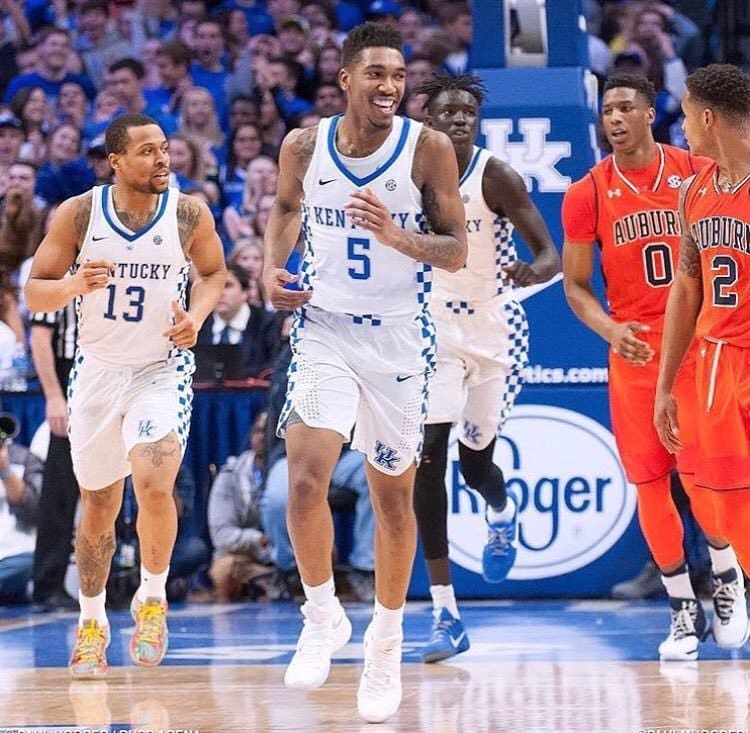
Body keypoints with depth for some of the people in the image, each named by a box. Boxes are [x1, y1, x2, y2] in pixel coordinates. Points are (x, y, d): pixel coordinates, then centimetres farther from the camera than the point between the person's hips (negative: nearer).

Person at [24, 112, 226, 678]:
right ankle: (92, 622, 33)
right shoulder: (78, 214, -10)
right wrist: (75, 286, -27)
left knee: (154, 486, -24)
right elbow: (34, 292, -6)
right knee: (99, 507, 12)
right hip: (97, 370, 2)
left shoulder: (190, 214, -10)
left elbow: (214, 273, 9)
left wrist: (197, 315, -11)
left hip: (163, 369, -1)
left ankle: (152, 599, 2)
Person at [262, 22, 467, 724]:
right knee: (305, 479, -17)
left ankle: (386, 641, 26)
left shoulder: (427, 148, -9)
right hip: (323, 327, 1)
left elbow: (457, 251, -7)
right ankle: (323, 617, 4)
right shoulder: (304, 146, -2)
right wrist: (272, 267, 3)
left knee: (393, 495, 9)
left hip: (399, 336, -1)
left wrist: (396, 235, -25)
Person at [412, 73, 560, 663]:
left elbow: (551, 255, -15)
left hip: (493, 327, -2)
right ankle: (446, 615, -10)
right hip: (432, 326, 2)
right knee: (428, 459, -12)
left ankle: (503, 514, 51)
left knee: (475, 463, 8)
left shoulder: (495, 176, -13)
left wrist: (531, 272, -36)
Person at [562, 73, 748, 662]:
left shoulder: (700, 173, 0)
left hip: (701, 343, -1)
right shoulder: (588, 194, 1)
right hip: (634, 349, 2)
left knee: (701, 472, -10)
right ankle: (683, 607, 15)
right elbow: (575, 285, 4)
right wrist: (609, 330, -14)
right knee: (649, 479, 1)